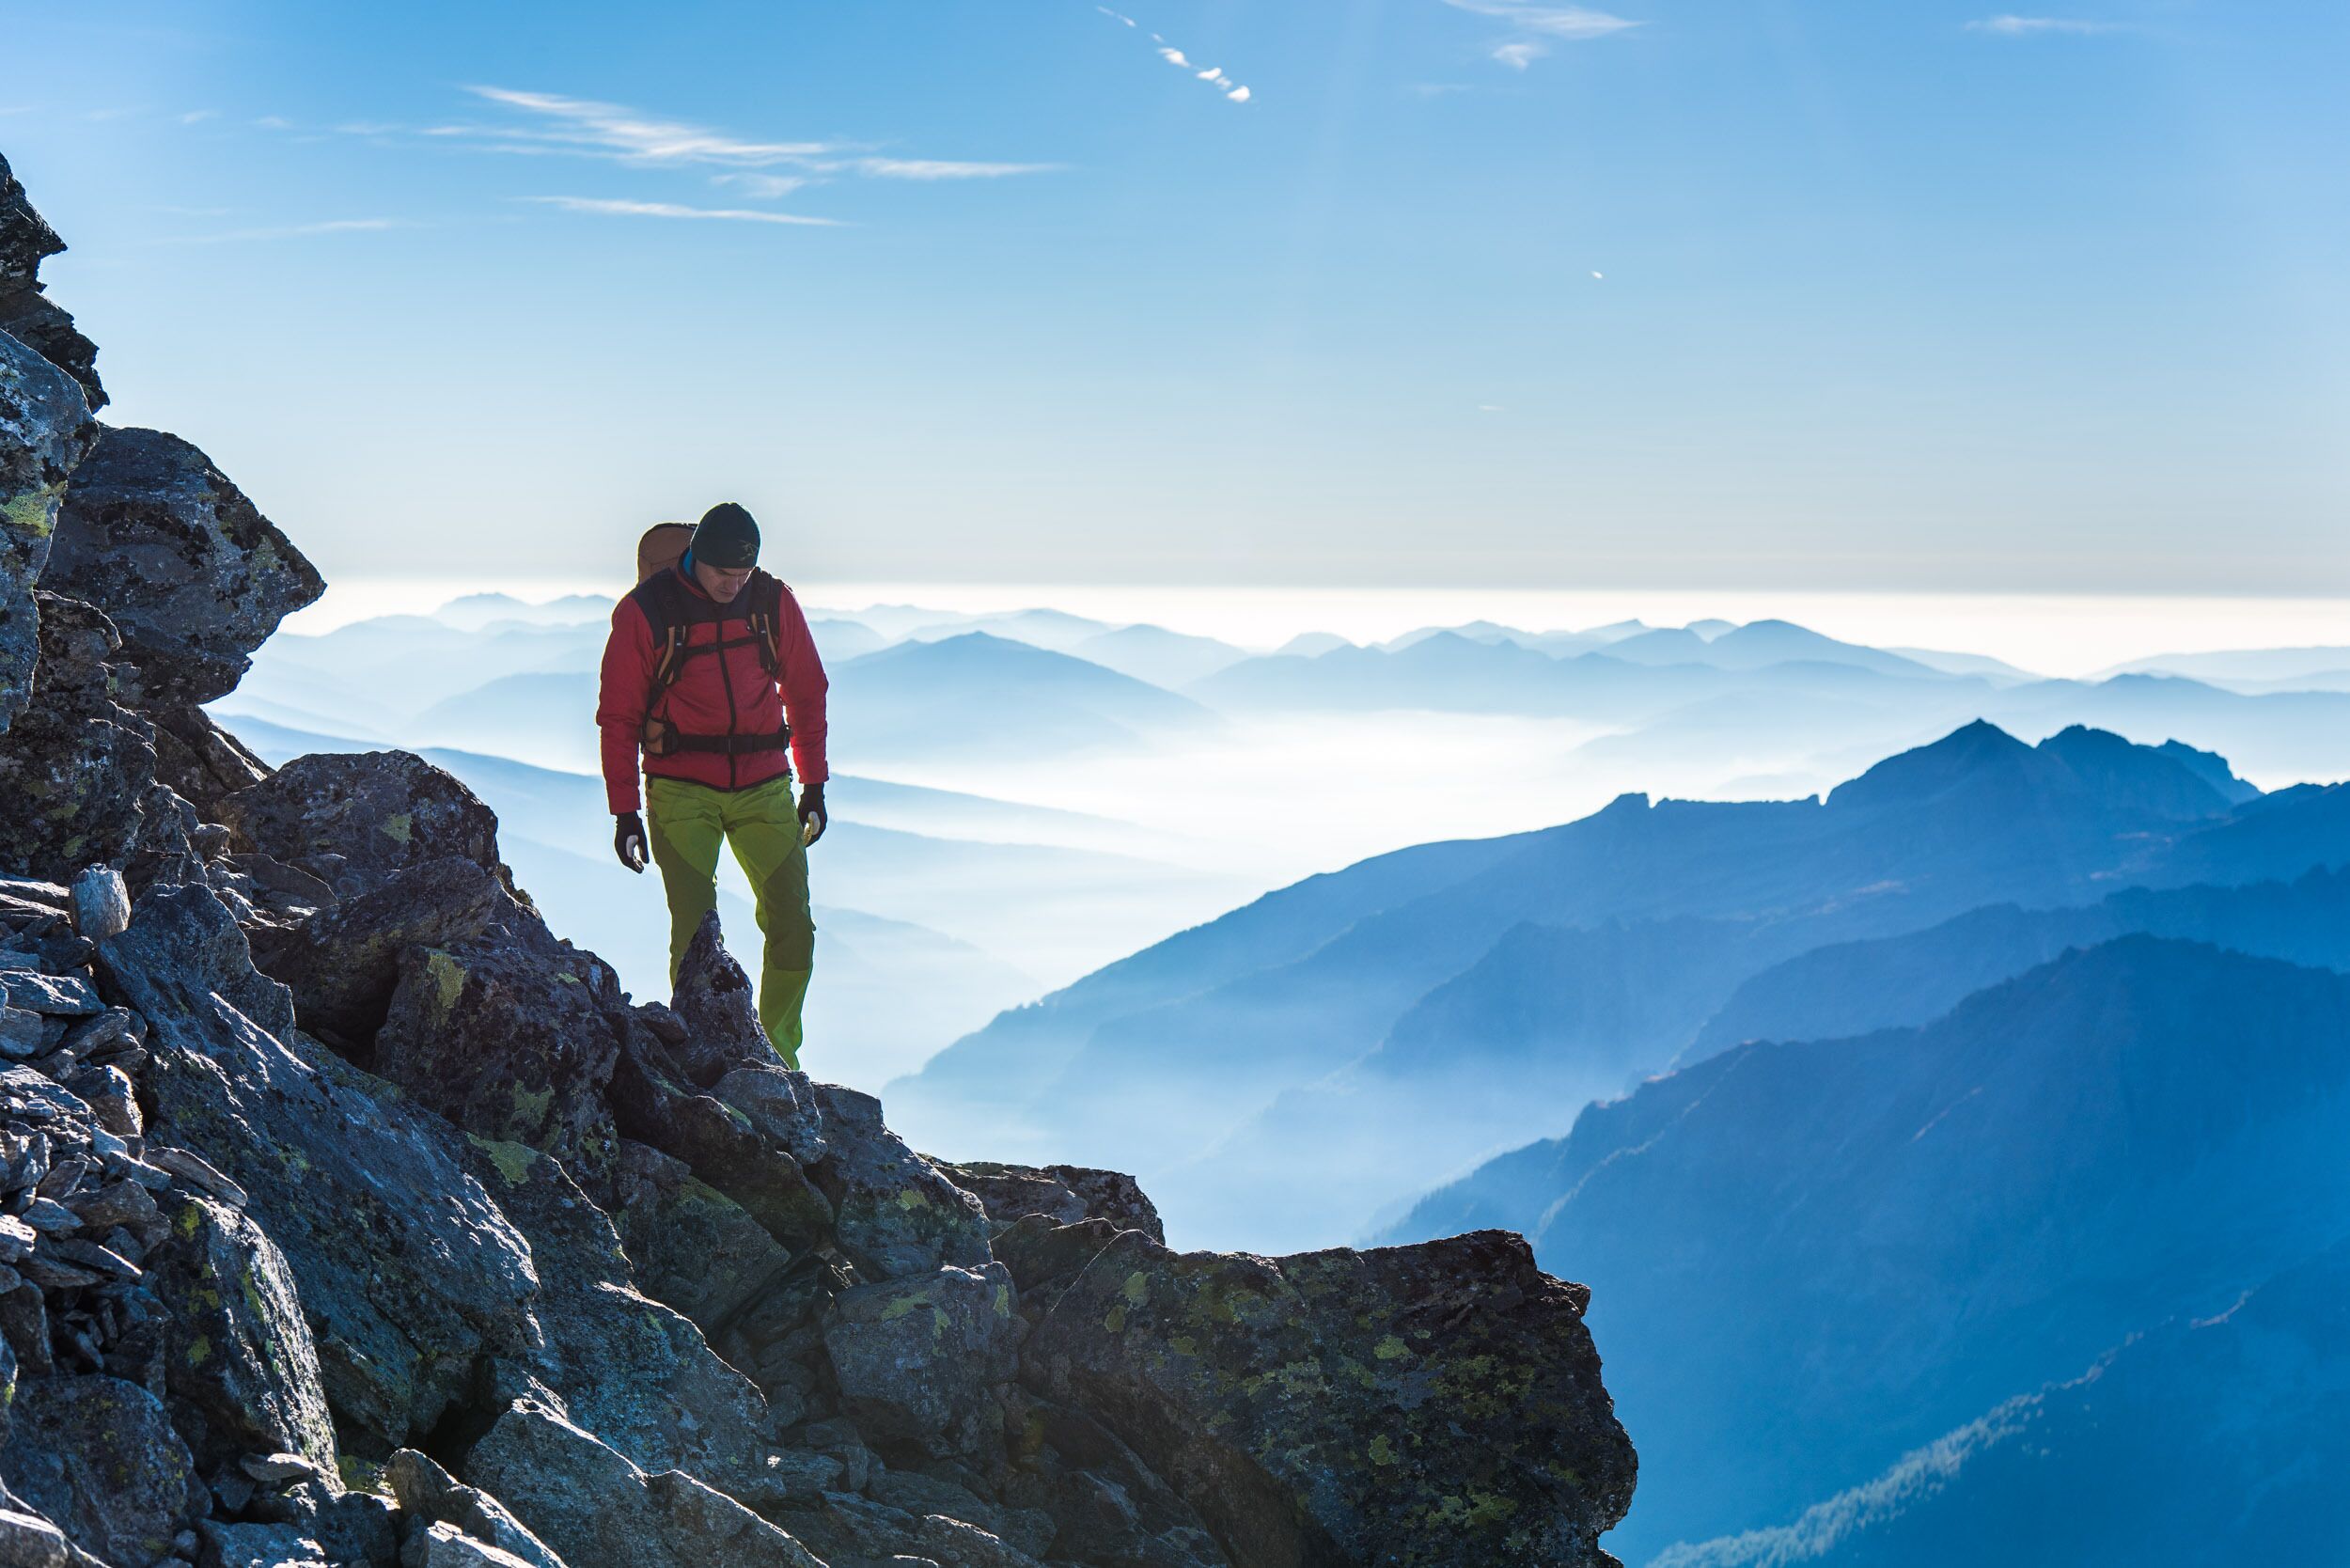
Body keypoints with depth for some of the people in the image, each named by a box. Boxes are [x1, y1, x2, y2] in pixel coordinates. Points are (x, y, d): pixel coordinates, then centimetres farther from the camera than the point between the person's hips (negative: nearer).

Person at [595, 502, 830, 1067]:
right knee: (695, 930, -9)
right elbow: (618, 717, 1)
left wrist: (814, 785, 13)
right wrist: (624, 809, -2)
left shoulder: (774, 602, 4)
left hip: (764, 787, 3)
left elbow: (806, 694, 15)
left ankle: (779, 1056, 13)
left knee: (793, 925, -2)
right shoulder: (644, 611, -5)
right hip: (682, 792, -3)